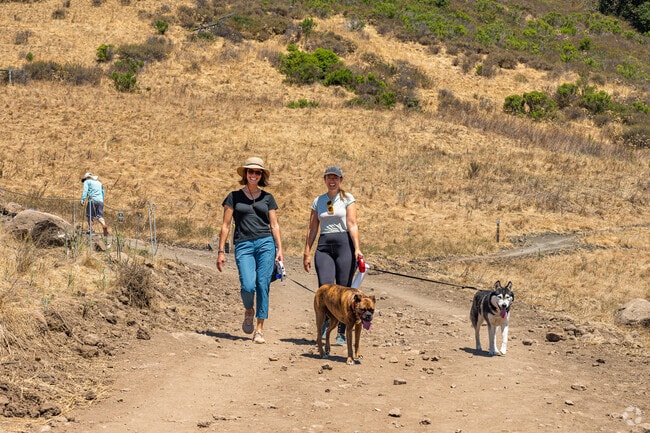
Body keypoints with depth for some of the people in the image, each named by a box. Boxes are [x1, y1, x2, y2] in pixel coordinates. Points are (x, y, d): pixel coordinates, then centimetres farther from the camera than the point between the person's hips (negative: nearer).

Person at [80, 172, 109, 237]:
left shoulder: (87, 182, 12)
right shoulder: (99, 183, 29)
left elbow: (85, 191, -3)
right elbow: (103, 193, 30)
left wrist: (82, 199, -11)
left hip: (92, 200, -4)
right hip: (100, 201, 5)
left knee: (89, 215, 4)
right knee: (99, 216, -2)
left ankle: (90, 229, -4)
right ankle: (104, 225, -27)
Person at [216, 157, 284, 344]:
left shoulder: (267, 198, 12)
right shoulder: (234, 197, 7)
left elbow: (274, 225, 12)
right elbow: (226, 225, 7)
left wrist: (279, 249, 2)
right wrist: (221, 251, 2)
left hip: (265, 244, 1)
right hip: (243, 245, -1)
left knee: (263, 286, -5)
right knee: (248, 285, -17)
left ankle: (260, 329, 3)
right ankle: (249, 312, 15)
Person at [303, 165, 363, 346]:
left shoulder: (347, 199, 4)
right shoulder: (318, 201, 14)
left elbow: (352, 224, -5)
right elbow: (312, 229, 15)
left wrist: (357, 248, -15)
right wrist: (307, 253, 11)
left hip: (344, 244, -2)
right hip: (324, 246, 2)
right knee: (325, 288, -14)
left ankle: (342, 333, 6)